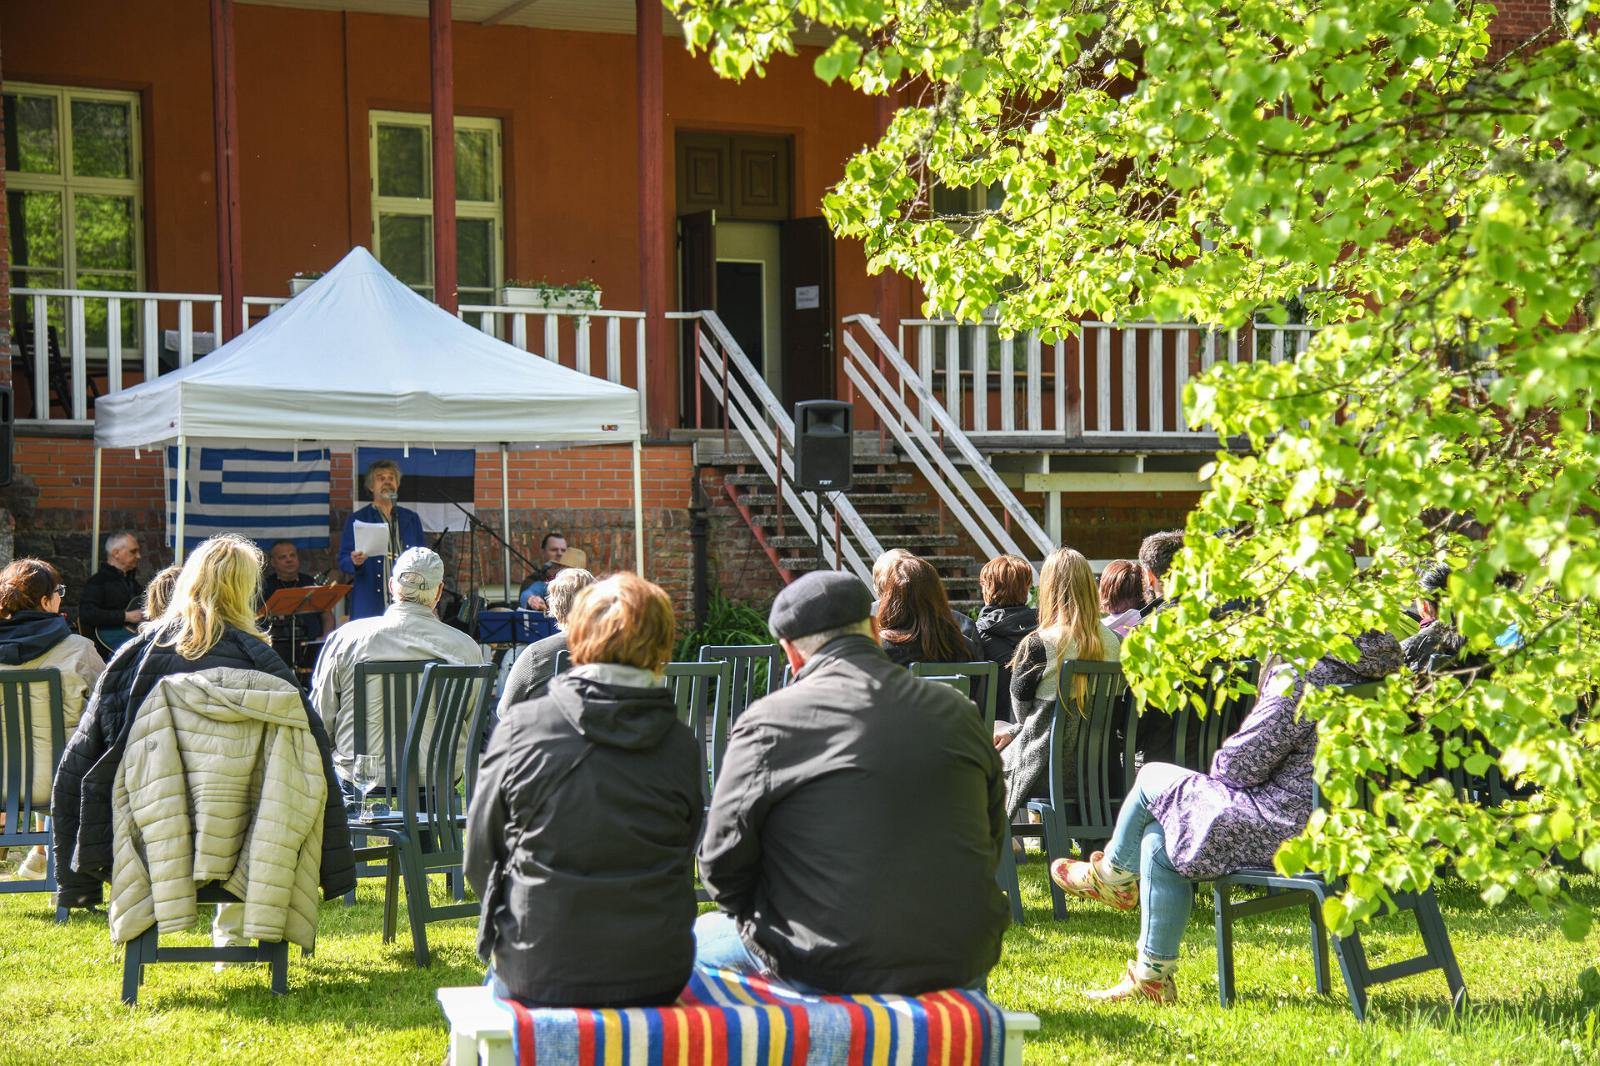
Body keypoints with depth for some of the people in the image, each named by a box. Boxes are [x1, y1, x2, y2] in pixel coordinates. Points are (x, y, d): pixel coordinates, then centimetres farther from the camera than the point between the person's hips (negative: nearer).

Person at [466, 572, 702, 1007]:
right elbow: (682, 863, 5)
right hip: (656, 980, 1)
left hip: (538, 974, -1)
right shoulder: (681, 745, -5)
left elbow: (480, 857, 0)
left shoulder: (521, 727, -8)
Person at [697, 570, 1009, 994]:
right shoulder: (957, 712, 4)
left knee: (702, 934, 23)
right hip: (959, 964, 4)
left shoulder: (767, 723, -8)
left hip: (823, 969, -4)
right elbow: (993, 836, 11)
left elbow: (723, 860, -4)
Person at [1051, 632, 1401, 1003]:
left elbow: (1241, 764, -17)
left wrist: (1221, 763, 6)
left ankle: (1113, 876, 35)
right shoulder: (1363, 671, 8)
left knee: (1151, 779, 7)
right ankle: (1151, 977, 22)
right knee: (1158, 841, 16)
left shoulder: (1307, 680, -21)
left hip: (1284, 831, -10)